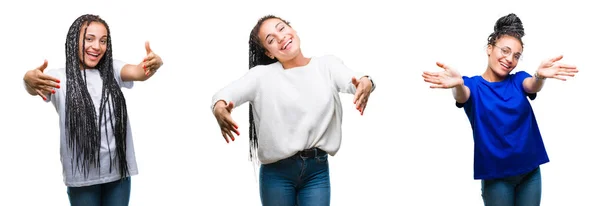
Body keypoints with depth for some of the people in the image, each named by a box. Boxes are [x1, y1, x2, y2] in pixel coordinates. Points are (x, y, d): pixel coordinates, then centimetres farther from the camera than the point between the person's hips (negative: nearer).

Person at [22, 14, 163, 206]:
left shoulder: (112, 70, 3)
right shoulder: (59, 78, -5)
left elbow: (138, 72, -16)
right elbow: (36, 88, -25)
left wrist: (154, 63, -40)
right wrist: (29, 80, -50)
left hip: (119, 171, 2)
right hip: (82, 175, -2)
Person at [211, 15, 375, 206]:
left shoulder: (327, 64, 1)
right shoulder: (263, 74, -3)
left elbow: (351, 80, -17)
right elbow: (226, 93, -15)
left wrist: (365, 83, -42)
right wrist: (220, 107, -40)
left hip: (318, 170, 1)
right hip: (277, 172, 0)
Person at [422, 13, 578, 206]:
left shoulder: (518, 80, 2)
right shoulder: (474, 85, -5)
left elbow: (532, 85, -20)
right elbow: (463, 95, -27)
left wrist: (540, 76, -45)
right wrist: (458, 84, -53)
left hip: (530, 171, 3)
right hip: (496, 174, -3)